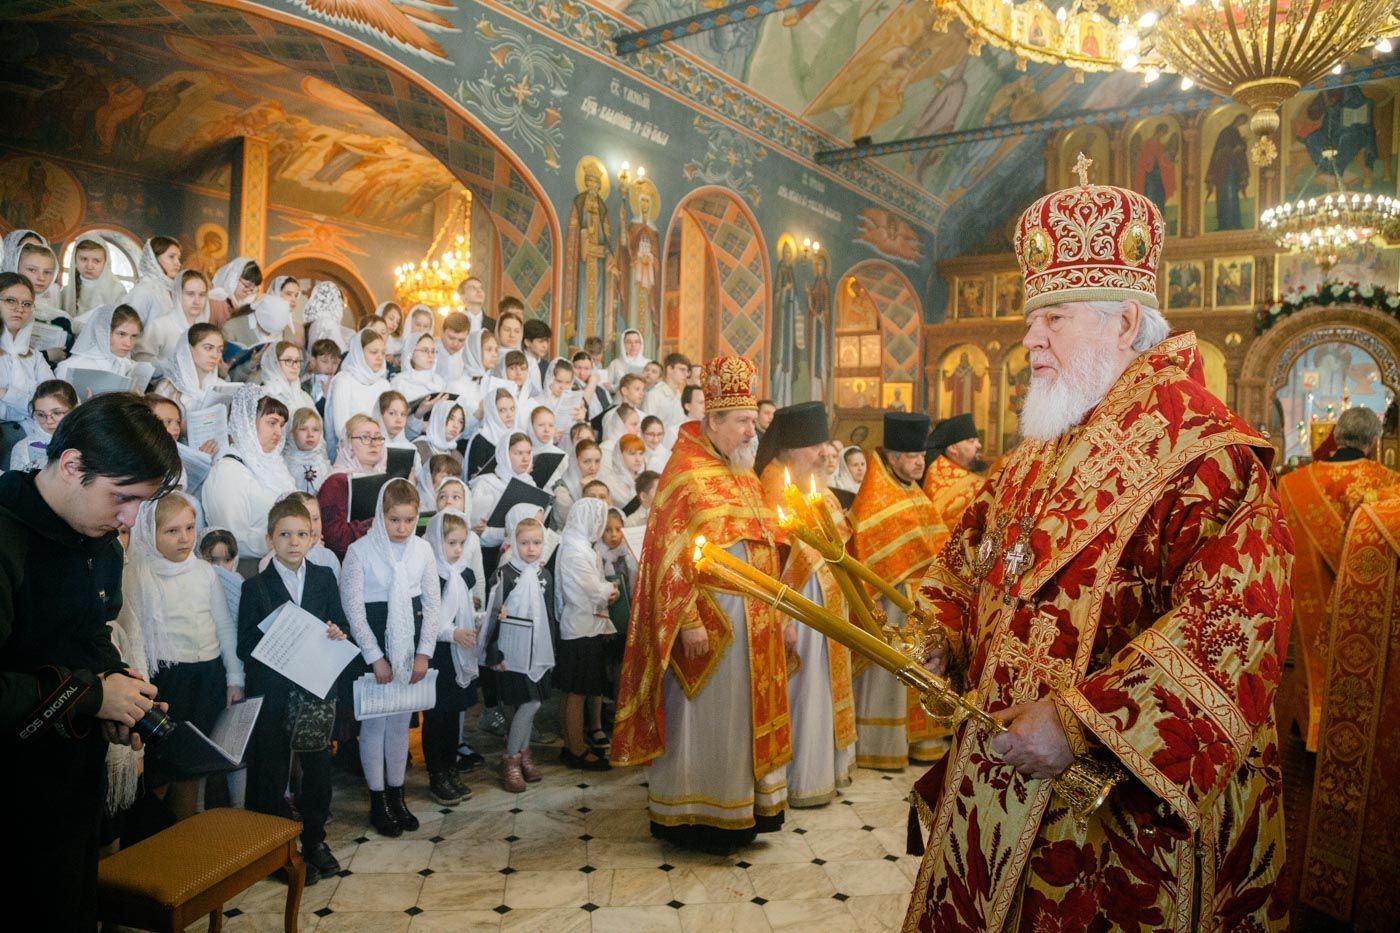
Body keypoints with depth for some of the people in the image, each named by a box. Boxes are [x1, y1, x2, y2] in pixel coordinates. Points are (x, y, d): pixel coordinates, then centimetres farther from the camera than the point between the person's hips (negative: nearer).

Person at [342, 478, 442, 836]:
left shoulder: (422, 550, -1)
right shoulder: (360, 551, -10)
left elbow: (432, 603, 4)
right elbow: (353, 608, -10)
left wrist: (424, 652, -2)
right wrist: (375, 657, -11)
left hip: (411, 647, 3)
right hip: (372, 647, -3)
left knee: (401, 722, 12)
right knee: (374, 723, 6)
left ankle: (397, 795, 26)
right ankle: (378, 803, 20)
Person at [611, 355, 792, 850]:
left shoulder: (745, 476, 13)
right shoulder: (686, 474, -12)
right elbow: (672, 555, -16)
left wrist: (772, 614, 15)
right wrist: (689, 622, -21)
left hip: (751, 622, 8)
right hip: (709, 621, -8)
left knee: (745, 715, 14)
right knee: (702, 720, 3)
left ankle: (740, 805, 27)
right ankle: (688, 815, 17)